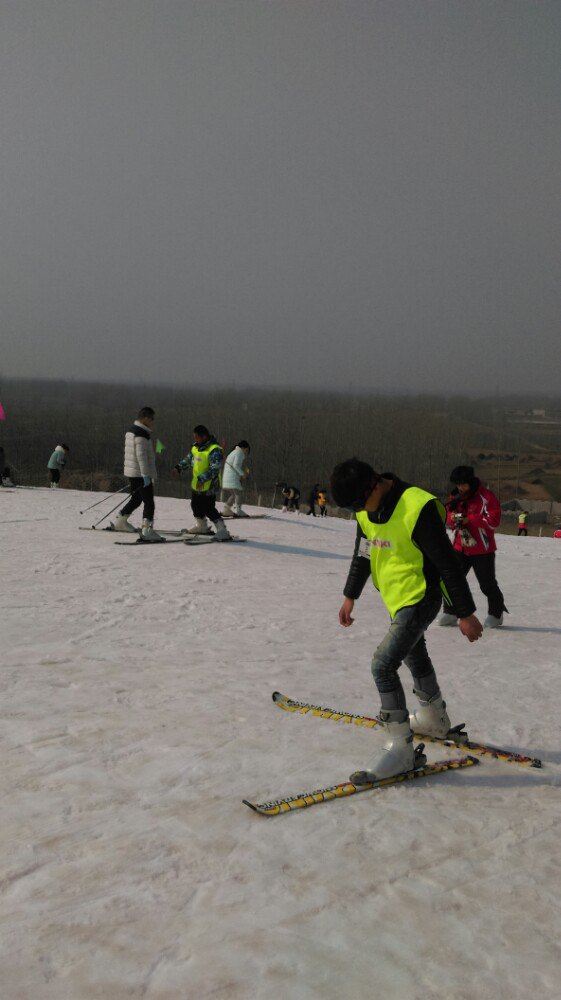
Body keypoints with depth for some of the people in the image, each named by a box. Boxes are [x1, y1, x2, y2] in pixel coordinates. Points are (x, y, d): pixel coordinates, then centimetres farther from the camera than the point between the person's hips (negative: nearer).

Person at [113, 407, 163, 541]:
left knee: (136, 499, 24)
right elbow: (141, 456, -23)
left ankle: (120, 521, 34)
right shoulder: (142, 434, -17)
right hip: (140, 474, -10)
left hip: (131, 472, 10)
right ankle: (147, 530, -13)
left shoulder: (130, 431, 15)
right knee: (149, 502, -8)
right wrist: (146, 475, -24)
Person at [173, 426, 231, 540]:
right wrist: (179, 467, 3)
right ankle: (202, 527, 42)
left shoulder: (214, 450, -22)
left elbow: (215, 469, -28)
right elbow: (188, 459, 19)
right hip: (196, 485, 9)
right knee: (196, 505, 22)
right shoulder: (196, 447, 6)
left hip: (209, 486, -9)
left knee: (209, 510, -11)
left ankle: (223, 531, -8)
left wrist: (203, 479, -33)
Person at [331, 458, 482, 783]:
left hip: (420, 600, -9)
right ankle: (434, 719, 50)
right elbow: (363, 554, 14)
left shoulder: (417, 508, -27)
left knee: (383, 665, -16)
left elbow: (448, 563, -21)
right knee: (414, 655, 26)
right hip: (398, 599, 9)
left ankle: (401, 748, -6)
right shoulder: (366, 510, -2)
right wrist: (350, 596, 17)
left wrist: (466, 613, -16)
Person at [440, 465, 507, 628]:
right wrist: (453, 518, -13)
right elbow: (449, 519, 12)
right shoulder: (455, 497, 7)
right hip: (460, 547, 5)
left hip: (482, 549, -5)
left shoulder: (486, 497, -12)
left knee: (487, 584, 3)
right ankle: (450, 613, 11)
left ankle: (496, 614, 22)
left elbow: (494, 521, -17)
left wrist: (469, 520, -21)